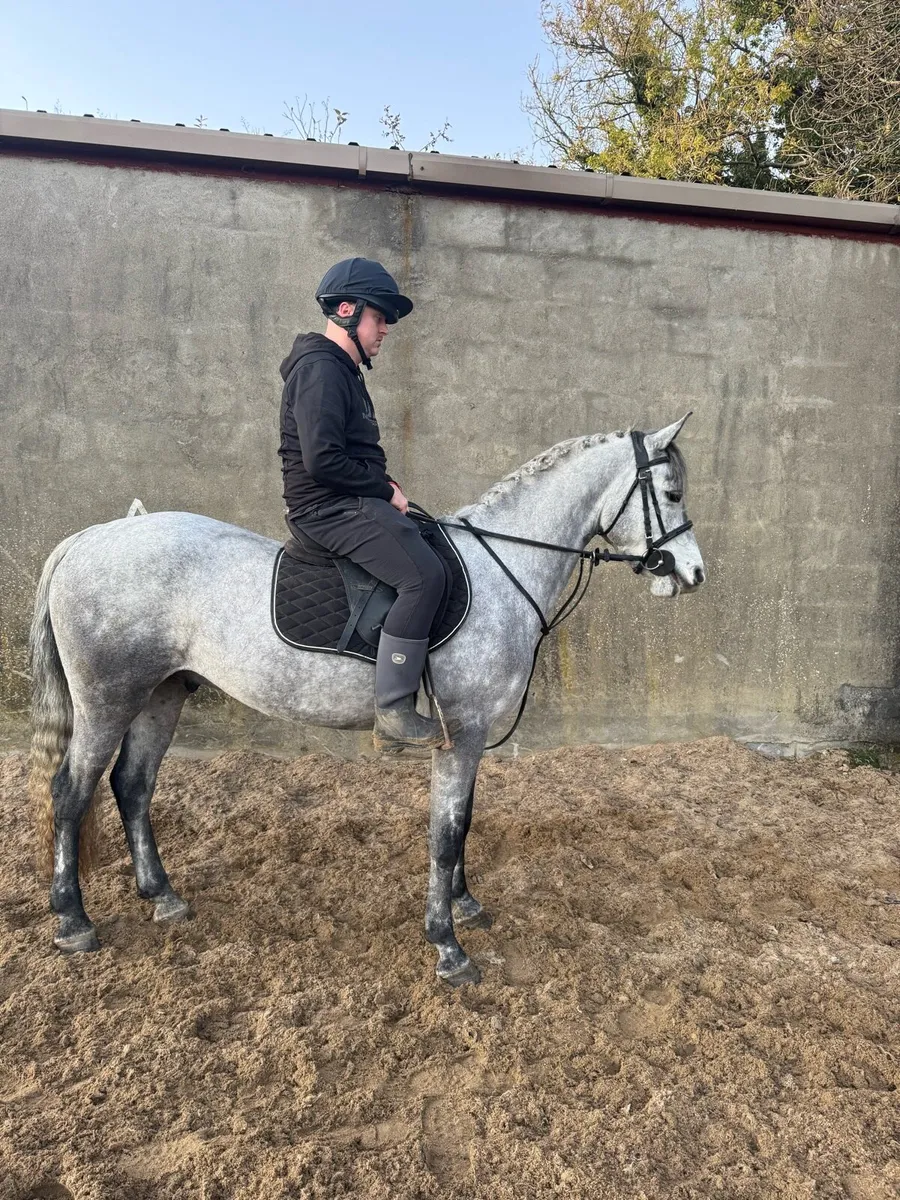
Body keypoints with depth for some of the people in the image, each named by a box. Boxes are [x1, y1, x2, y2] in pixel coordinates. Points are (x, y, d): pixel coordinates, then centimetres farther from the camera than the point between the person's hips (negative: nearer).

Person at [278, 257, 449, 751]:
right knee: (424, 575, -25)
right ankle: (394, 712, -21)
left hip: (347, 503, 11)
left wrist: (383, 485, 8)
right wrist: (386, 490, -14)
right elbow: (322, 460, -24)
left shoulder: (341, 369, 20)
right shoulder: (320, 368, -13)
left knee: (434, 545, 18)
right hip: (328, 507, -11)